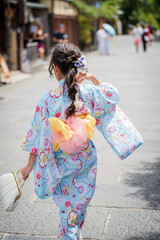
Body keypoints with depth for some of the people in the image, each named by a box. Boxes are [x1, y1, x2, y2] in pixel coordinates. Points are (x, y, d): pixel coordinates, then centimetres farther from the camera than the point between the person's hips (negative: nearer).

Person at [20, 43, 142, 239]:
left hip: (61, 165, -2)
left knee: (68, 210, 17)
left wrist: (29, 166, -4)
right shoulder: (89, 93, -13)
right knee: (80, 206, 24)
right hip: (86, 162, 2)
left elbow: (39, 135, -13)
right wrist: (93, 79, 3)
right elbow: (112, 94, 9)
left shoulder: (49, 98, -20)